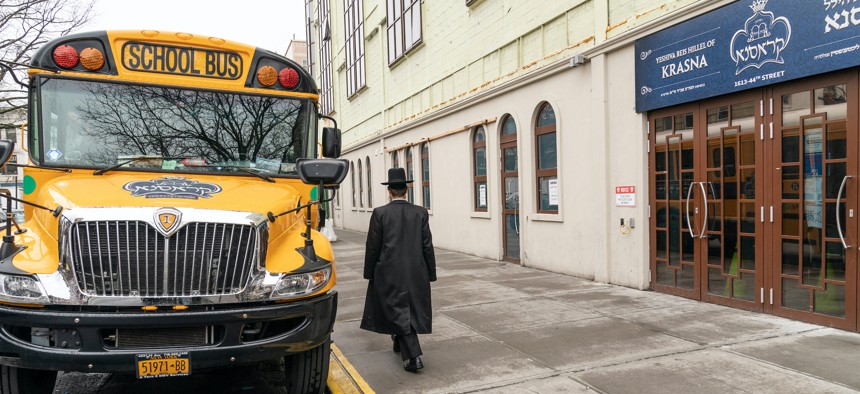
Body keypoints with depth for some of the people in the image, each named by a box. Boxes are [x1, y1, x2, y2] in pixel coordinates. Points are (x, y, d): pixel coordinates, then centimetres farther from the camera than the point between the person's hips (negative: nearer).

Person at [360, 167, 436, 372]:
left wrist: (369, 272, 6)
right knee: (411, 309, 19)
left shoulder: (380, 213, -9)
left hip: (390, 273, -3)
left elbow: (373, 247, -6)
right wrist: (430, 273, 8)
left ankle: (413, 356, -5)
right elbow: (427, 246, 0)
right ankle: (400, 342, 40)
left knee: (399, 312, 3)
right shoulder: (420, 213, -2)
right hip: (416, 272, 3)